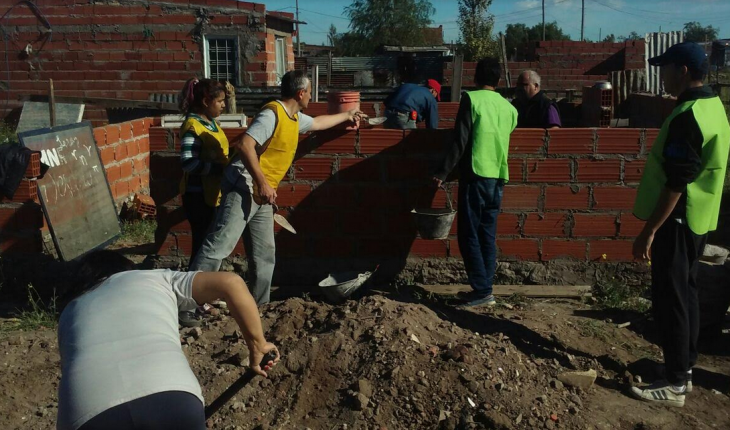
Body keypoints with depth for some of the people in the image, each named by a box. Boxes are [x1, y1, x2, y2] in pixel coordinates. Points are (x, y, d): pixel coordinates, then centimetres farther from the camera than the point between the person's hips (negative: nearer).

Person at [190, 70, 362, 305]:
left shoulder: (294, 117, 17)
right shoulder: (272, 113, -13)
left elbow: (318, 122, 40)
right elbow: (245, 145, -25)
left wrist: (346, 115, 51)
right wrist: (262, 183, -29)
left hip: (261, 196, 10)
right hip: (243, 189, -10)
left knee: (265, 255, 11)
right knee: (218, 246, -16)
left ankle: (259, 305, 20)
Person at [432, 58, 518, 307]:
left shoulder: (472, 99, -5)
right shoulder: (509, 108, 12)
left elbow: (460, 141, -11)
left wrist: (443, 172, -7)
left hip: (475, 176, -6)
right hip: (498, 178, 6)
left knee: (469, 235, -2)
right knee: (488, 236, 10)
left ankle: (482, 290, -4)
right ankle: (485, 289, 12)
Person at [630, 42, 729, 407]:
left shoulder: (686, 117, -22)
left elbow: (674, 184, -24)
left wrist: (648, 232, -19)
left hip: (677, 221, -10)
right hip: (697, 219, 10)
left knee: (669, 300, -2)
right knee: (684, 294, 16)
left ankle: (674, 383, 7)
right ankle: (684, 368, 27)